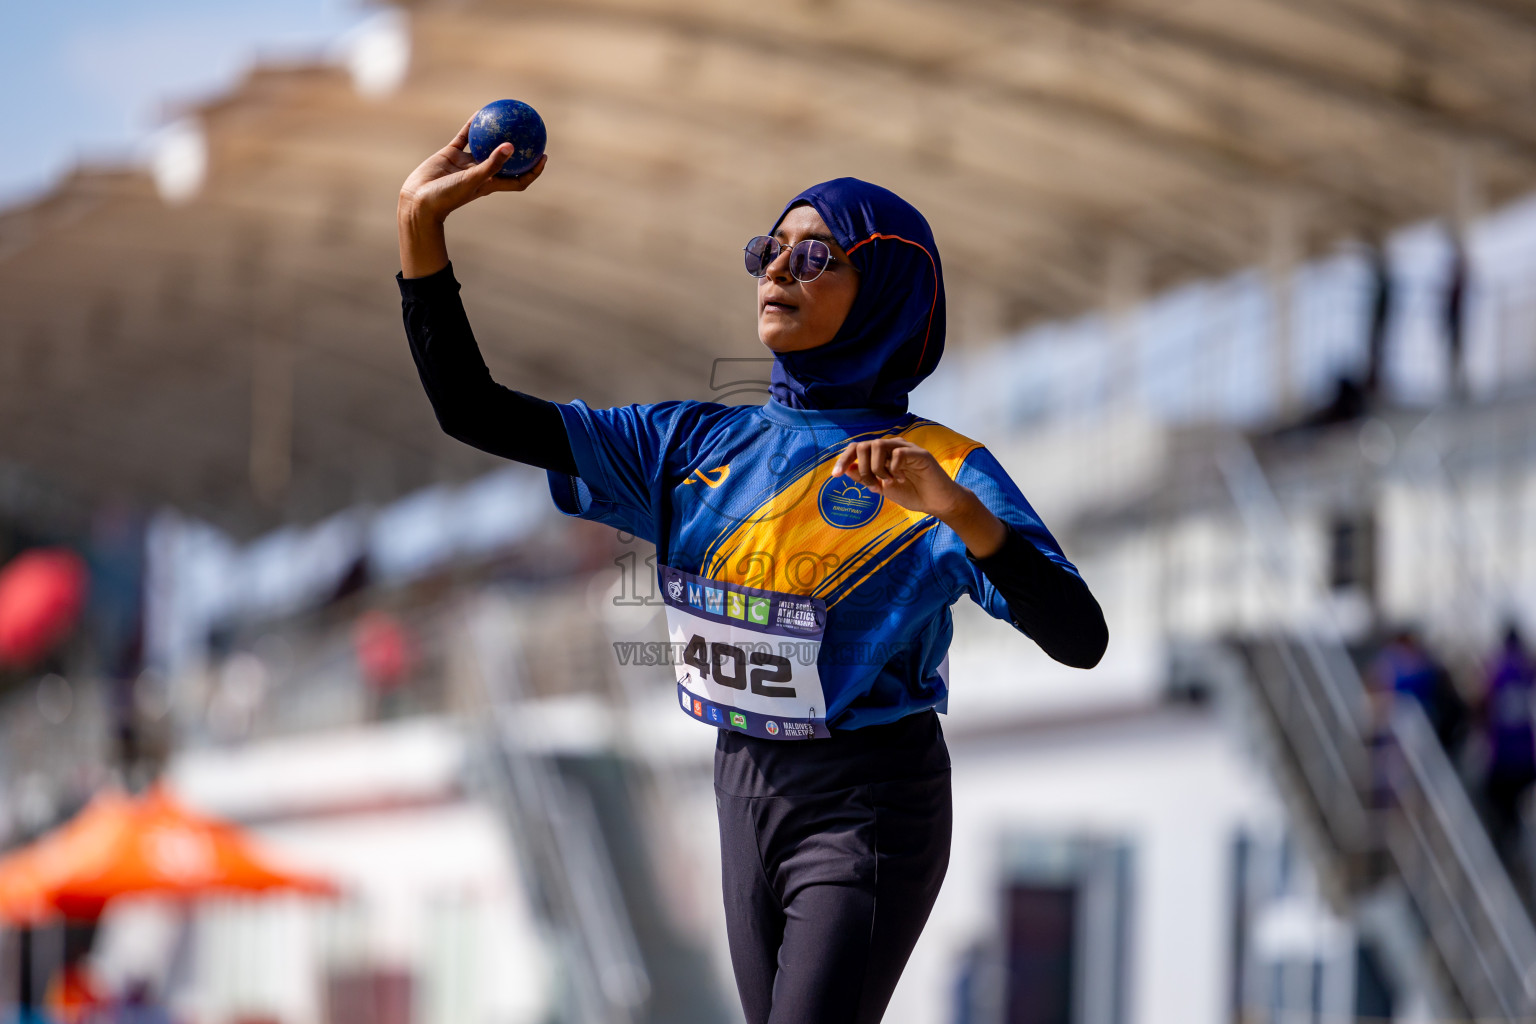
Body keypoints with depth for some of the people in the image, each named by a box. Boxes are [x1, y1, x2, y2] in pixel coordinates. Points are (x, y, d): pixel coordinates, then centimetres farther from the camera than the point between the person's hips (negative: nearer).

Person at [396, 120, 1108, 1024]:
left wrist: (957, 511, -35)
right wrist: (421, 222, -6)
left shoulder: (941, 469, -10)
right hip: (745, 796, 6)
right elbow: (473, 410, 4)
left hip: (869, 812, -6)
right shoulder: (698, 445, 5)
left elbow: (1081, 640, -21)